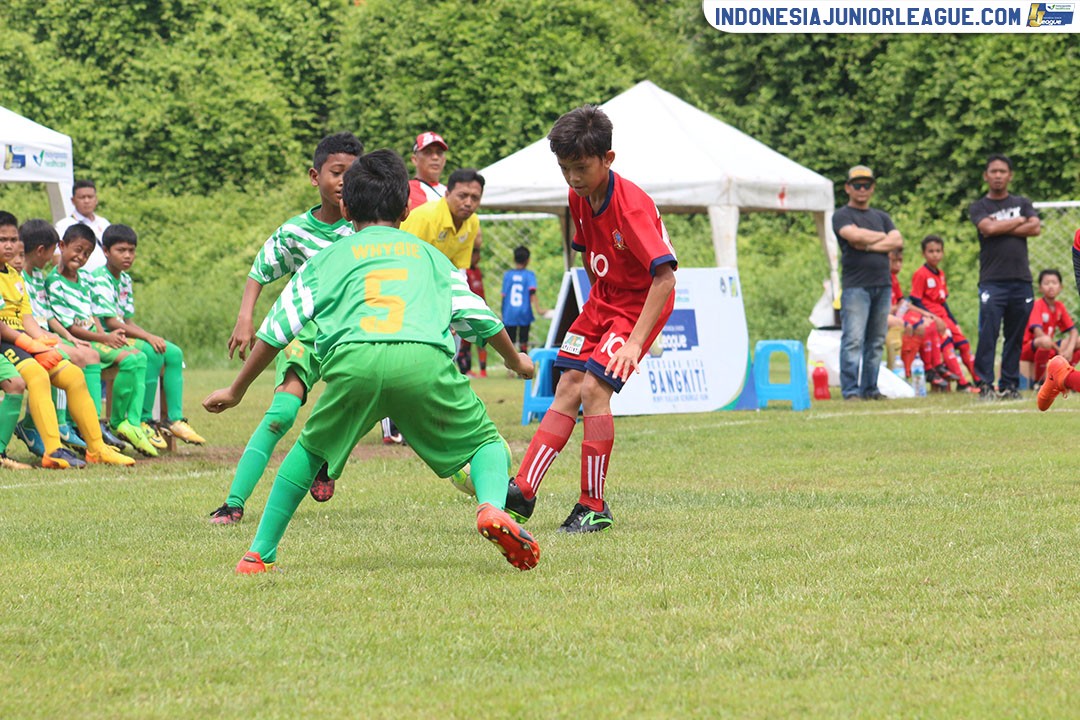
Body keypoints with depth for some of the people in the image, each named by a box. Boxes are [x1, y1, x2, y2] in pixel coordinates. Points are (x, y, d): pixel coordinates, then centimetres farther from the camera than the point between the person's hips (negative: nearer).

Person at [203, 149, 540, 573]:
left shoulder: (328, 259, 30)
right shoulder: (428, 254, 33)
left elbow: (277, 330, 31)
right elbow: (478, 317, 37)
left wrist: (236, 391, 43)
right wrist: (516, 360, 57)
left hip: (353, 361, 0)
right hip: (425, 359, 0)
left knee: (310, 452, 24)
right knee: (485, 442, 18)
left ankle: (258, 554, 19)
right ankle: (492, 507, -14)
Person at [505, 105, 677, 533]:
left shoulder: (632, 206, -27)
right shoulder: (578, 197, -2)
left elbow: (664, 276, -31)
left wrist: (635, 341, -34)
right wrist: (597, 302, 15)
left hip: (641, 304, -8)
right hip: (601, 302, 8)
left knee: (594, 387, -19)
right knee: (568, 389, 2)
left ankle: (594, 507, -11)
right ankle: (522, 493, 0)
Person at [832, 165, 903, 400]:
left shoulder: (881, 217, 21)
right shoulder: (842, 216, 4)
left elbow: (897, 241, 6)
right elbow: (855, 235, -15)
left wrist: (869, 245, -7)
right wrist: (882, 237, 1)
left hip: (882, 285, 6)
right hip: (856, 286, -6)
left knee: (876, 342, 5)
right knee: (853, 340, -12)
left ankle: (870, 388, 10)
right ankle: (850, 390, -13)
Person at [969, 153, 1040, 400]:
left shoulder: (1022, 203, 16)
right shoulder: (978, 208, 9)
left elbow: (1035, 228, -1)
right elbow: (989, 228, -12)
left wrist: (1001, 228, -6)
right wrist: (1019, 221, 0)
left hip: (1021, 280, 3)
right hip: (992, 280, -3)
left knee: (1015, 337, 3)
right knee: (988, 334, -12)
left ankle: (1009, 384, 9)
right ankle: (985, 384, -11)